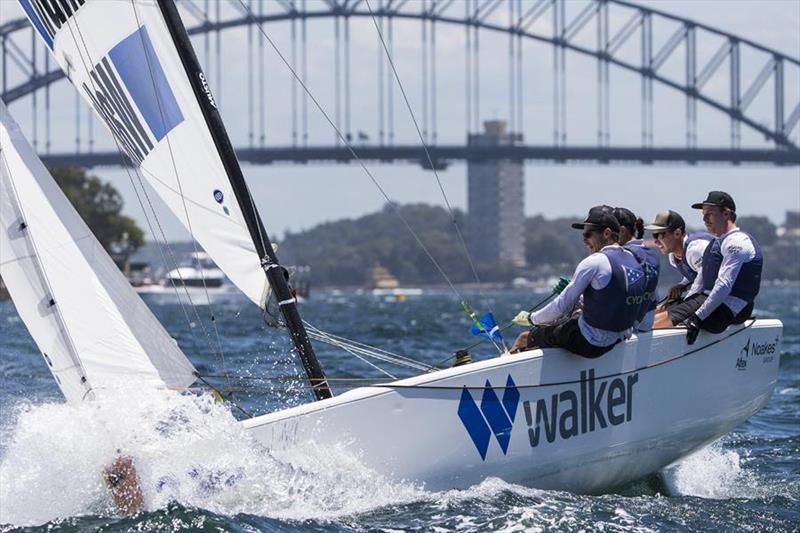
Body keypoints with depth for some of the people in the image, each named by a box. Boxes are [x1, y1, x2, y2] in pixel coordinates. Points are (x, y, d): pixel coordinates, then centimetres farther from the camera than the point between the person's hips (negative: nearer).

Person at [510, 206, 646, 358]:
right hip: (617, 341, 8)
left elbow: (562, 306, -16)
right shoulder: (633, 260, 3)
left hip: (589, 343, -8)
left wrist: (531, 318, -2)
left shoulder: (593, 263, -21)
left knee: (524, 338, 9)